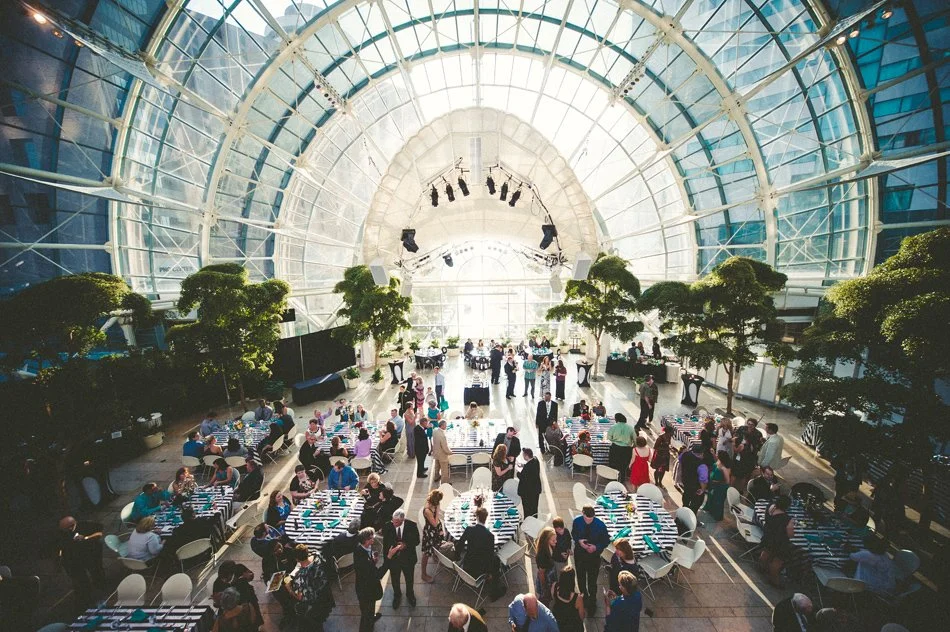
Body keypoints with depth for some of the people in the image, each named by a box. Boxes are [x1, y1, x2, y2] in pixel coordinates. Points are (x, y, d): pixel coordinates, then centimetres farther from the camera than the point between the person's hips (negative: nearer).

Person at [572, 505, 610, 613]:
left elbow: (606, 541, -11)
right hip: (579, 553, 2)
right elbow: (573, 534, -4)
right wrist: (579, 540, -23)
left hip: (594, 555, -2)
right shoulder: (577, 521, -22)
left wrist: (596, 547, -25)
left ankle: (592, 602, 40)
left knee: (592, 580, 11)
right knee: (581, 578, 22)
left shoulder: (600, 525, -26)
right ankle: (584, 597, 51)